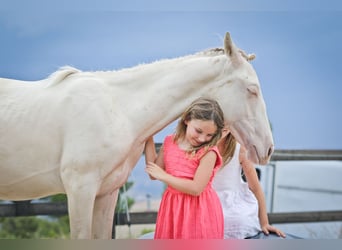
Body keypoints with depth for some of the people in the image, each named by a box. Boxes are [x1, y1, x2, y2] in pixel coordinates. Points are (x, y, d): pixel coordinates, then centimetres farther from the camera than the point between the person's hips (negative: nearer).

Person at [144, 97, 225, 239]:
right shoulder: (170, 142, 1)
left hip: (198, 211, -5)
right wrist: (149, 139, 3)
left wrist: (163, 176, -15)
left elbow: (196, 188, -22)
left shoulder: (208, 152, -17)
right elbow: (153, 174, 7)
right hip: (173, 208, 6)